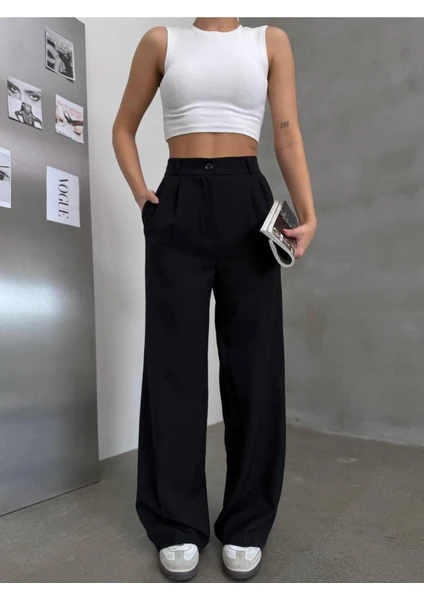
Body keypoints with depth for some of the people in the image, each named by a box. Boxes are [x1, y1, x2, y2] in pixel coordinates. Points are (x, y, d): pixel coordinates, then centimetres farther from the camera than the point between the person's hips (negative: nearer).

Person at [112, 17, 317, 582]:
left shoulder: (271, 41, 15)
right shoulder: (161, 41, 15)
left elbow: (288, 134, 6)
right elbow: (124, 128, 19)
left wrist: (307, 211, -9)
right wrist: (140, 191, 1)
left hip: (247, 203, 1)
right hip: (179, 208, 0)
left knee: (253, 362, -1)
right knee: (175, 361, -2)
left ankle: (246, 526, 18)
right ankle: (178, 525, 15)